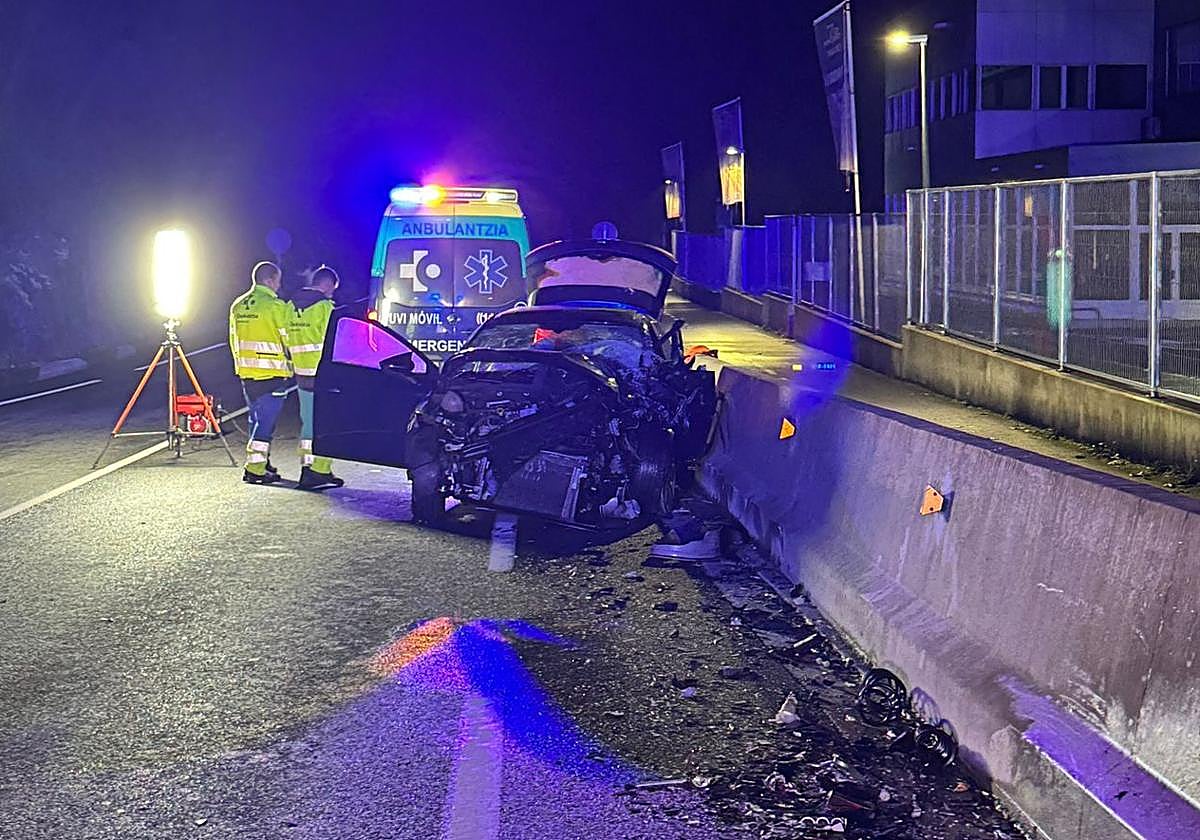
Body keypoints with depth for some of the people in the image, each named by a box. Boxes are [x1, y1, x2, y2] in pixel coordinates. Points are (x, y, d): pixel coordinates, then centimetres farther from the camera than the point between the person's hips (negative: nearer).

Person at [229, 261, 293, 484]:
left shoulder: (238, 306, 10)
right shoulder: (276, 306, -12)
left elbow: (234, 340, 16)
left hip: (247, 373, 8)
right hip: (272, 373, -7)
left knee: (258, 419, 18)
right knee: (266, 422, -4)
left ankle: (262, 464, 26)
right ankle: (254, 469, -7)